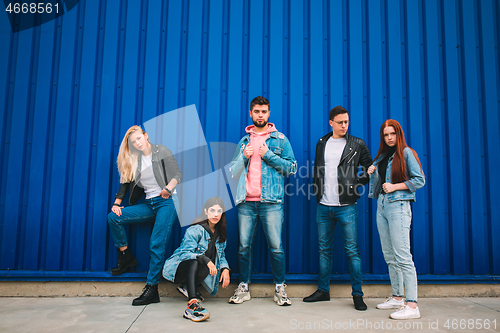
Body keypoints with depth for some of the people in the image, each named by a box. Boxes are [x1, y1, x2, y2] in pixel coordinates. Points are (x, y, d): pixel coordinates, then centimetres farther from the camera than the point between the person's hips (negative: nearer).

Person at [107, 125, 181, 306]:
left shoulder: (162, 151, -2)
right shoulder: (134, 159, 11)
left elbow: (177, 175, -4)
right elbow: (125, 182, 15)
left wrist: (168, 188, -22)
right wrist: (116, 203, 5)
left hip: (165, 203, -6)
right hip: (148, 204, 6)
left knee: (157, 245, -13)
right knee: (113, 217, -6)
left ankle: (152, 289, -8)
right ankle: (126, 257, 10)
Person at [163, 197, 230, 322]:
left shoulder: (220, 233, 4)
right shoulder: (195, 230, -18)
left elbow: (221, 256, 9)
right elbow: (186, 253, -27)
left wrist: (225, 268, -11)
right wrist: (206, 260, -41)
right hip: (177, 268, -7)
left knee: (227, 269, -10)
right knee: (195, 262, -38)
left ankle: (188, 288, -1)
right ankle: (192, 305, -53)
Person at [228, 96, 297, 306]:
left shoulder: (280, 139, 9)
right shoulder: (244, 141, 17)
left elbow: (292, 168, 2)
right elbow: (232, 172, 15)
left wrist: (269, 155, -7)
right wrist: (243, 157, -3)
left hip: (271, 201, -2)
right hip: (246, 202, 3)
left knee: (276, 246, -3)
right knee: (244, 245, 4)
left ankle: (280, 288, 11)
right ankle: (243, 287, 16)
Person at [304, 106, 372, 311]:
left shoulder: (357, 144, 2)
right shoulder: (321, 143, 12)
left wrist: (356, 184, -4)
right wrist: (317, 191, 9)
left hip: (346, 207, -3)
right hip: (323, 206, 4)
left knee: (352, 250, 0)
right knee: (324, 249, 10)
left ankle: (357, 294, 11)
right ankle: (323, 290, 22)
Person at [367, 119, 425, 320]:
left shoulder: (406, 153, -1)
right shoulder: (382, 156, 18)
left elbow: (420, 180, -6)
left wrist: (395, 186, -14)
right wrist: (372, 173, 5)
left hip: (398, 205, -7)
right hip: (381, 205, 8)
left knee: (403, 256, -11)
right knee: (389, 256, 10)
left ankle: (412, 306, -8)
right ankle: (397, 298, 20)